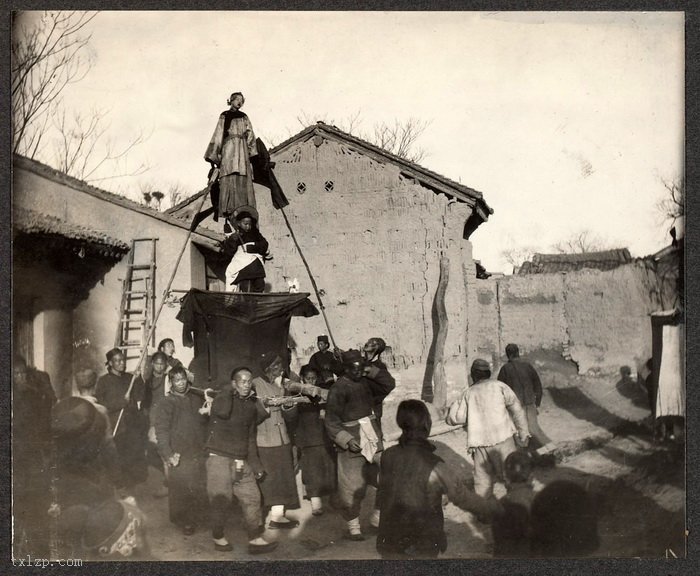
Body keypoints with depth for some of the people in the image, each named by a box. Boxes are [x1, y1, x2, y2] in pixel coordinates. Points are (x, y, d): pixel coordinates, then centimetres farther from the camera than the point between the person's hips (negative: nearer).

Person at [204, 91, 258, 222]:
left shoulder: (244, 117, 23)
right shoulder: (224, 116, 16)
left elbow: (250, 135, 12)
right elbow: (218, 135, 9)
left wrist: (252, 152, -5)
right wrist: (213, 156, -1)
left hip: (242, 148, 3)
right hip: (228, 146, -3)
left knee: (243, 179, -12)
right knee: (229, 177, -17)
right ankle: (228, 210, -27)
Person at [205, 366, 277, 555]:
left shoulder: (251, 405, 14)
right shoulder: (223, 397, -3)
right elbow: (222, 412, -29)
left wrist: (255, 463, 14)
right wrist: (229, 391, -14)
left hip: (241, 461, 6)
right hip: (219, 458, -6)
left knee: (252, 498, 1)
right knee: (220, 501, 0)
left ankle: (255, 539, 7)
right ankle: (218, 538, 17)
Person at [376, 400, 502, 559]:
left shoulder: (388, 456, -9)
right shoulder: (434, 468, -22)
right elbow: (464, 498, -11)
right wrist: (492, 507, 6)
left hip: (389, 541, 4)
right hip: (422, 545, -4)